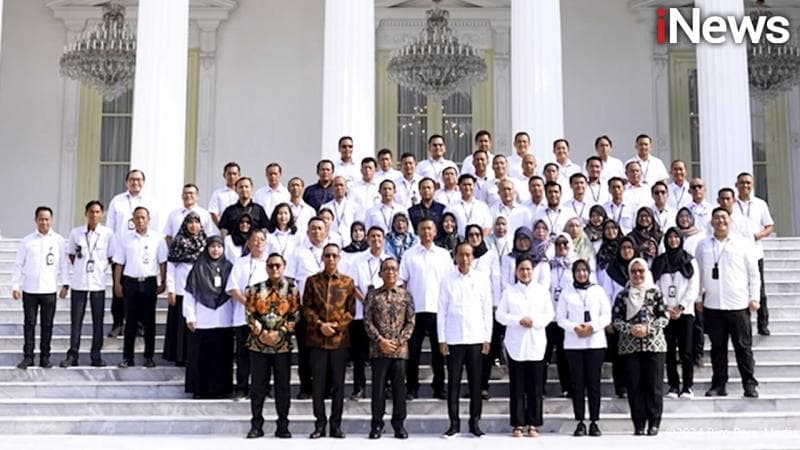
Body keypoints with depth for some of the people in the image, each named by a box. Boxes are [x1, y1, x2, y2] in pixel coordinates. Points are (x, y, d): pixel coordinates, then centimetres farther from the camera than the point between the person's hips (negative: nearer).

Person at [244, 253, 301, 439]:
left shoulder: (292, 290, 4)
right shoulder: (255, 289, 6)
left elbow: (295, 316, -1)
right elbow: (250, 313, 1)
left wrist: (279, 333, -12)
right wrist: (261, 332, -13)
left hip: (282, 344, -1)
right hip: (258, 343, 1)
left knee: (283, 385, 4)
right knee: (258, 385, 4)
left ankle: (282, 426, 12)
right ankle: (256, 425, 12)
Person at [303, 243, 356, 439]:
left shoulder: (348, 282, 6)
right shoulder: (312, 281, 6)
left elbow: (351, 310, 4)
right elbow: (307, 307, 2)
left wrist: (337, 325, -10)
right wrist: (320, 324, -12)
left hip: (340, 339, 0)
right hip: (316, 338, 0)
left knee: (338, 382, 4)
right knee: (318, 382, 2)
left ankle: (336, 424, 11)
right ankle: (320, 423, 10)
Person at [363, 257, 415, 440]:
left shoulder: (405, 295, 7)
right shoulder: (373, 295, 4)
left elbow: (410, 322, 4)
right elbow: (367, 321, 0)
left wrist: (398, 341, -7)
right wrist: (380, 340, -10)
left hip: (400, 349, 1)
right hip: (378, 349, -1)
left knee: (399, 387, 3)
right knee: (378, 386, 3)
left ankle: (398, 424, 13)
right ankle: (377, 424, 12)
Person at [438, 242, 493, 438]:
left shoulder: (481, 279, 4)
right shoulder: (448, 280, 2)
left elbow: (487, 310, 5)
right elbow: (442, 311, 3)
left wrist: (487, 338, 2)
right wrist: (442, 339, -2)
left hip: (476, 338, 1)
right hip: (454, 338, 0)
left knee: (475, 382, 4)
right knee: (453, 381, 2)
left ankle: (475, 422, 14)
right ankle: (454, 423, 10)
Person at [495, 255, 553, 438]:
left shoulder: (542, 291, 8)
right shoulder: (509, 292, 6)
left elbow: (549, 314, 6)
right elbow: (500, 315, 2)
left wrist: (535, 321, -11)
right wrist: (518, 320, -12)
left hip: (536, 344, 1)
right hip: (515, 344, 0)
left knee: (535, 387, 1)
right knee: (517, 387, 1)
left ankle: (533, 424, 9)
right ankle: (518, 424, 7)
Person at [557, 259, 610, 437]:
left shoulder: (598, 290, 7)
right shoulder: (567, 292, 7)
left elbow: (606, 315, 4)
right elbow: (560, 317, 4)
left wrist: (592, 327, -12)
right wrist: (574, 328, -13)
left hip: (596, 341, 0)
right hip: (573, 343, 0)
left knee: (594, 382, -1)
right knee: (577, 382, 1)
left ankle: (594, 422, 5)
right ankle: (580, 422, 5)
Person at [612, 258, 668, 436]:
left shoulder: (655, 292, 3)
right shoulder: (623, 295, 7)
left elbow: (664, 317, 0)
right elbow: (616, 319, 3)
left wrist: (647, 328, -13)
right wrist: (630, 329, -13)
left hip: (654, 344, -1)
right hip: (630, 346, 1)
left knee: (654, 385, -1)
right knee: (634, 386, 2)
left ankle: (654, 422, 10)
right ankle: (639, 424, 9)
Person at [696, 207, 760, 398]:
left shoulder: (742, 243, 3)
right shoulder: (703, 245, 8)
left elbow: (753, 273, 4)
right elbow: (698, 273, 11)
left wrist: (754, 297, -1)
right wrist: (699, 298, 8)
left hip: (738, 304, -2)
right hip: (712, 305, 2)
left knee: (743, 346, 2)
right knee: (717, 347, 7)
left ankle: (750, 384, 9)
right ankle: (718, 384, 14)